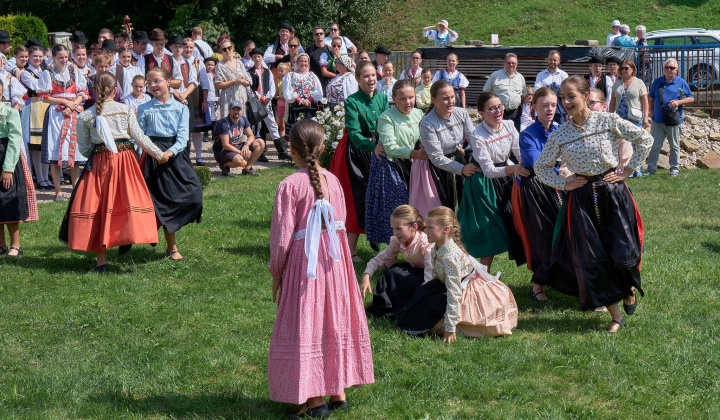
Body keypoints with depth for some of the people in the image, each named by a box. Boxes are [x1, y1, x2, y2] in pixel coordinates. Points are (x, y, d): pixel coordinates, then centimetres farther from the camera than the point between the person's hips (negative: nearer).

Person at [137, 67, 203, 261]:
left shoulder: (180, 108, 5)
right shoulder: (144, 109, 5)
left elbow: (183, 135, -4)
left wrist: (171, 151, -20)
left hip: (176, 154, 1)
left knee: (193, 192, -10)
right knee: (164, 200, -2)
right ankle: (172, 248, 7)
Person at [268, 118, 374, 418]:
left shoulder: (289, 186, -14)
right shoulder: (333, 180, 1)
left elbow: (282, 236, -12)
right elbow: (340, 223, 7)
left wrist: (276, 273, -1)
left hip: (304, 264, -5)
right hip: (335, 261, 5)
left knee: (307, 327, 3)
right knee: (335, 323, 15)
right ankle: (338, 392, 23)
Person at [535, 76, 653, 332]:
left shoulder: (608, 121, -5)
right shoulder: (559, 135, 2)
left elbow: (645, 139, 2)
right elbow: (541, 167, 14)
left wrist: (628, 171, 0)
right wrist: (563, 184, 2)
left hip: (612, 192, -2)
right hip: (582, 198, 2)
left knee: (622, 252, -7)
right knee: (591, 258, -1)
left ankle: (629, 287, 30)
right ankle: (615, 315, 12)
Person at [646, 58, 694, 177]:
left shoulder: (681, 83, 3)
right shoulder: (657, 82, 9)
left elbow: (691, 98, 5)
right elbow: (650, 99, 15)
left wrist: (678, 102, -12)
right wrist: (652, 114, 5)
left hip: (674, 120, -1)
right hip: (658, 120, 1)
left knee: (674, 146, 8)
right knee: (654, 145, 2)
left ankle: (675, 168, 19)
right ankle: (651, 169, 9)